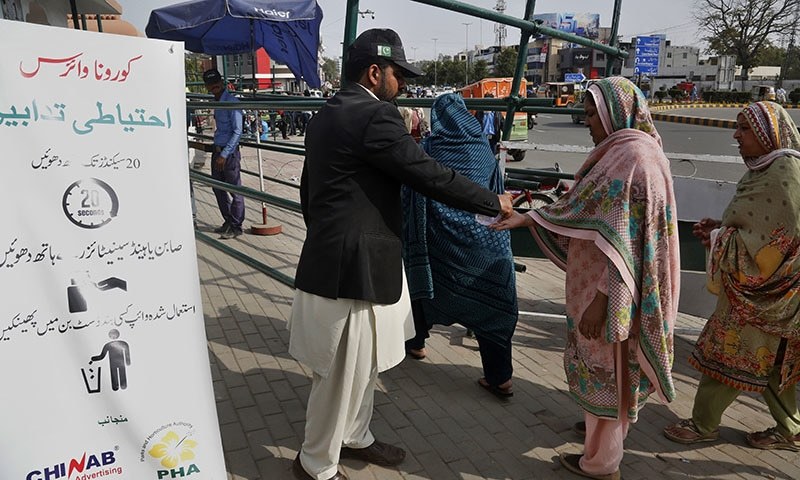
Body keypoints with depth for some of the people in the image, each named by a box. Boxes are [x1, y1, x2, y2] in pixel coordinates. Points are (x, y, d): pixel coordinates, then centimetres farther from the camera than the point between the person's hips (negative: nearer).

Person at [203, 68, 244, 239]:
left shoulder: (231, 102, -13)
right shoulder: (216, 102, 13)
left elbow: (237, 132, -17)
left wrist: (224, 154, -20)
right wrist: (217, 151, 17)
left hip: (229, 152, -9)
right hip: (217, 150, 9)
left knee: (235, 190, 0)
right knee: (218, 188, 15)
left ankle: (236, 227, 10)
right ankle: (228, 222, 28)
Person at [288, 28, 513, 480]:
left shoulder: (327, 114, 12)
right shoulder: (375, 116, -17)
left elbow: (309, 185, 19)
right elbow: (431, 174, -18)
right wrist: (495, 202, -6)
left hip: (333, 256, 10)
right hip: (355, 266, -10)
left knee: (363, 366, 24)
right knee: (342, 374, 7)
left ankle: (354, 437, 42)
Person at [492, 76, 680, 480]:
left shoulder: (634, 158, -21)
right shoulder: (618, 152, 9)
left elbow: (626, 240, -25)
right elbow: (580, 208, 13)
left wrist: (601, 297, -25)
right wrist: (525, 217, 9)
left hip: (611, 288, -9)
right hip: (602, 279, 9)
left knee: (604, 366, 5)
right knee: (604, 363, 23)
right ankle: (605, 427, 44)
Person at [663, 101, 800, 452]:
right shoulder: (769, 169, 8)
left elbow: (770, 242, -23)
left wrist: (718, 238, -13)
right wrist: (720, 228, 2)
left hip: (757, 292, -9)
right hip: (761, 288, 9)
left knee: (725, 354, 3)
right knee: (771, 361, 18)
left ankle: (704, 424, 19)